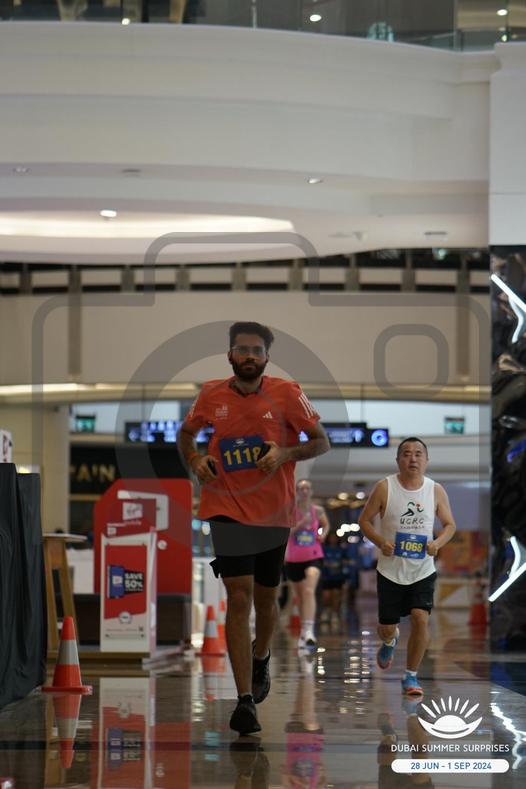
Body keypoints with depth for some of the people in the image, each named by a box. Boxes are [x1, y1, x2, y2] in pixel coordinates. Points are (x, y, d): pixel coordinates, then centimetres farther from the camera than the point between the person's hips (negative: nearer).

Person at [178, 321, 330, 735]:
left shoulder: (287, 394, -5)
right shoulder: (212, 396, 1)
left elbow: (322, 442, 0)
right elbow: (186, 432, 19)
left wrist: (285, 454, -18)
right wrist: (194, 459, -2)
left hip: (274, 513, 1)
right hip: (227, 510, -1)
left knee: (265, 598, 14)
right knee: (239, 596, -13)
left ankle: (260, 660, 47)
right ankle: (245, 700, -15)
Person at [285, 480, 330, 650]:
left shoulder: (318, 511, 2)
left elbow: (326, 525, 22)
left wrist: (323, 534, 1)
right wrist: (300, 524, -24)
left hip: (314, 557, -1)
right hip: (294, 559, 1)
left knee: (309, 591, -23)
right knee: (299, 596, 13)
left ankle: (309, 631, -33)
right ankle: (304, 631, 33)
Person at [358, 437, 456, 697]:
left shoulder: (436, 491, -4)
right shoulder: (384, 488, -10)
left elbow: (450, 524, 6)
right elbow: (364, 520, -2)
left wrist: (438, 542, -14)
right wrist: (379, 541, -19)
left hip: (423, 571, 0)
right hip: (390, 571, 0)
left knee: (421, 619, -16)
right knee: (387, 627, 8)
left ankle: (411, 676, 3)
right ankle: (389, 641, 48)